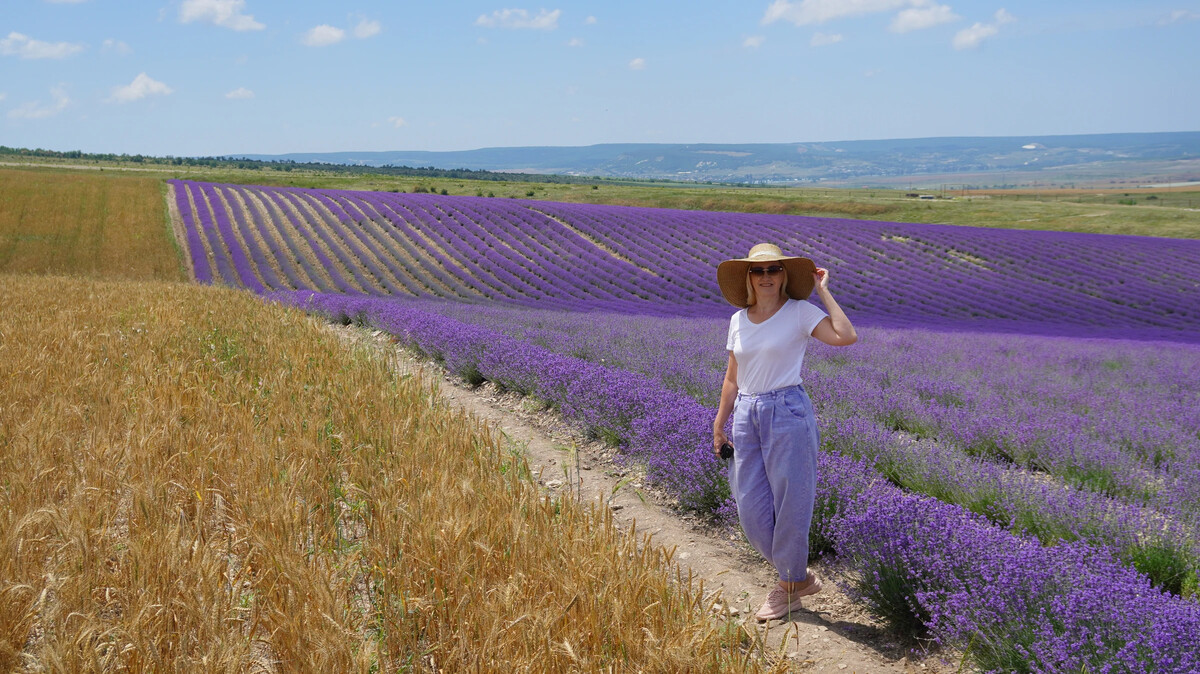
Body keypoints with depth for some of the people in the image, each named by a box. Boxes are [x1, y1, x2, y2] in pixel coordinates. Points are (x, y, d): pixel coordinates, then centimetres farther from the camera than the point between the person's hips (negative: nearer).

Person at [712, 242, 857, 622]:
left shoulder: (800, 312, -3)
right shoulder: (738, 321, 12)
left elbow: (846, 337, -20)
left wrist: (823, 291, -11)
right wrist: (719, 426, 15)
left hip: (788, 412, -5)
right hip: (747, 417, 5)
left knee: (789, 503, 1)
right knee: (750, 508, 4)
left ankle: (789, 588, 20)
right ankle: (800, 576, 24)